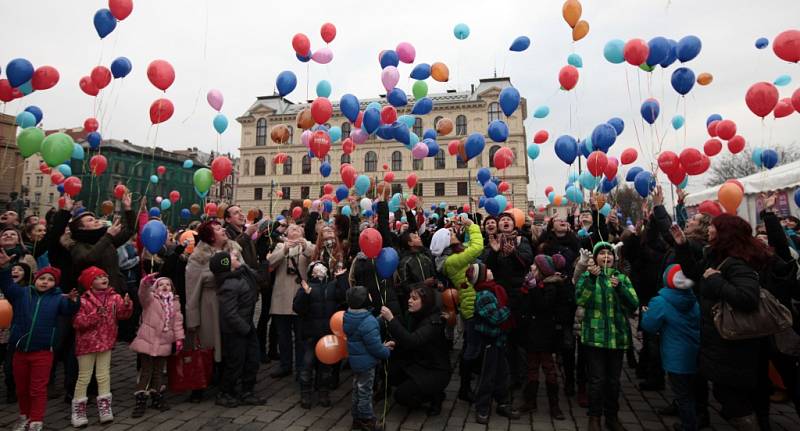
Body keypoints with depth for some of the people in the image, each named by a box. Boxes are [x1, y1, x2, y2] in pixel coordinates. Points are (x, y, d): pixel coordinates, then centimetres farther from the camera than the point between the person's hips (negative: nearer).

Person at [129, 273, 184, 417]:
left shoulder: (175, 302, 8)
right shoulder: (150, 299, -4)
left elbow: (177, 321, 6)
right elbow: (143, 293, -28)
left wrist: (179, 338, -2)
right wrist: (145, 282, -49)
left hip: (164, 342, 4)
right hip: (147, 341, -4)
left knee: (158, 372, 14)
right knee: (146, 371, -1)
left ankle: (156, 398, 27)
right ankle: (140, 401, 9)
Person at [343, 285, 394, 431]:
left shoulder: (349, 317, 0)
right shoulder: (368, 321, -29)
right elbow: (374, 347, -26)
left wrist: (382, 345, 8)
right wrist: (386, 352, -6)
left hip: (355, 359, 9)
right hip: (366, 362, -8)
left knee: (357, 389, 20)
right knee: (365, 391, 6)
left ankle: (357, 419, 33)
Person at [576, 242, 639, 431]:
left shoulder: (622, 277, 8)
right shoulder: (588, 275, 1)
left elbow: (634, 305, -2)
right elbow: (580, 300, -15)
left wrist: (619, 288, -18)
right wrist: (591, 278, -26)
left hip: (618, 336, 3)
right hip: (595, 336, -3)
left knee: (614, 380, 13)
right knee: (597, 380, -1)